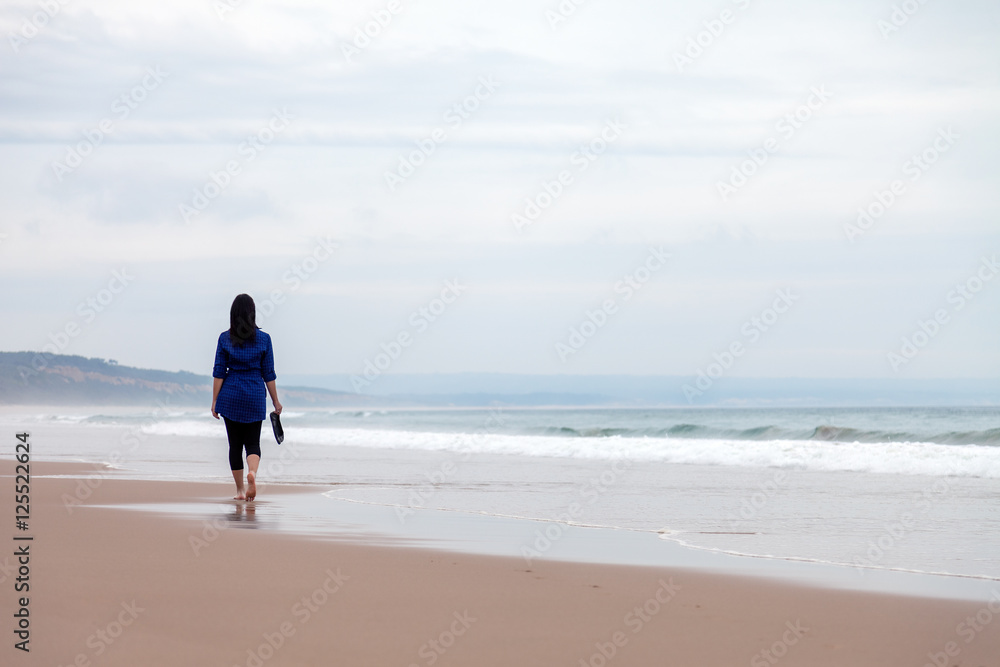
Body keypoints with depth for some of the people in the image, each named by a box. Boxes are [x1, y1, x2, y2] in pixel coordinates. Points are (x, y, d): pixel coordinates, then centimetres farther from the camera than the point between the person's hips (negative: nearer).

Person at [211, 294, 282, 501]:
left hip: (230, 395, 0)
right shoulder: (263, 339, -3)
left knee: (235, 444, 9)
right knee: (253, 442, 6)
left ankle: (240, 489, 11)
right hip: (255, 397, 0)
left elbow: (219, 373, -3)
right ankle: (252, 473, -25)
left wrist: (215, 401, 3)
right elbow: (268, 374, 0)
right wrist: (276, 401, 8)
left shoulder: (225, 338, -2)